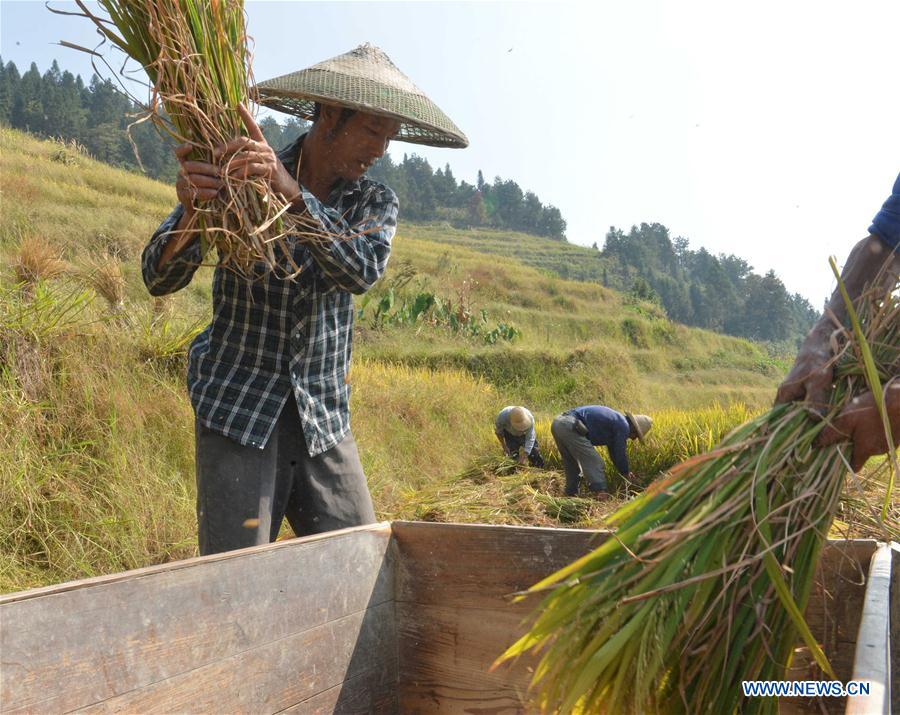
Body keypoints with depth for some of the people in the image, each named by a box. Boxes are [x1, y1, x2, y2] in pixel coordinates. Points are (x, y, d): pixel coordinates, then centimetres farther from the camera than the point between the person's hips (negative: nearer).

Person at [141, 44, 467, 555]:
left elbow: (363, 269, -19)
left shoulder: (377, 202, 3)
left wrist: (290, 192, -34)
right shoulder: (237, 177, -5)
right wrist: (192, 212, -31)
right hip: (239, 408, -3)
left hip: (326, 418, 3)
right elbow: (161, 279, -9)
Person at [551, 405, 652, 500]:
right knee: (594, 463, -7)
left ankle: (571, 495, 27)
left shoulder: (615, 420, 29)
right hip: (570, 427, -10)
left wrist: (625, 472, 42)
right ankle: (601, 495, -14)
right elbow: (620, 453, 3)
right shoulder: (623, 426, -1)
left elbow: (614, 452, 38)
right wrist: (626, 472, 20)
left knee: (572, 464, 22)